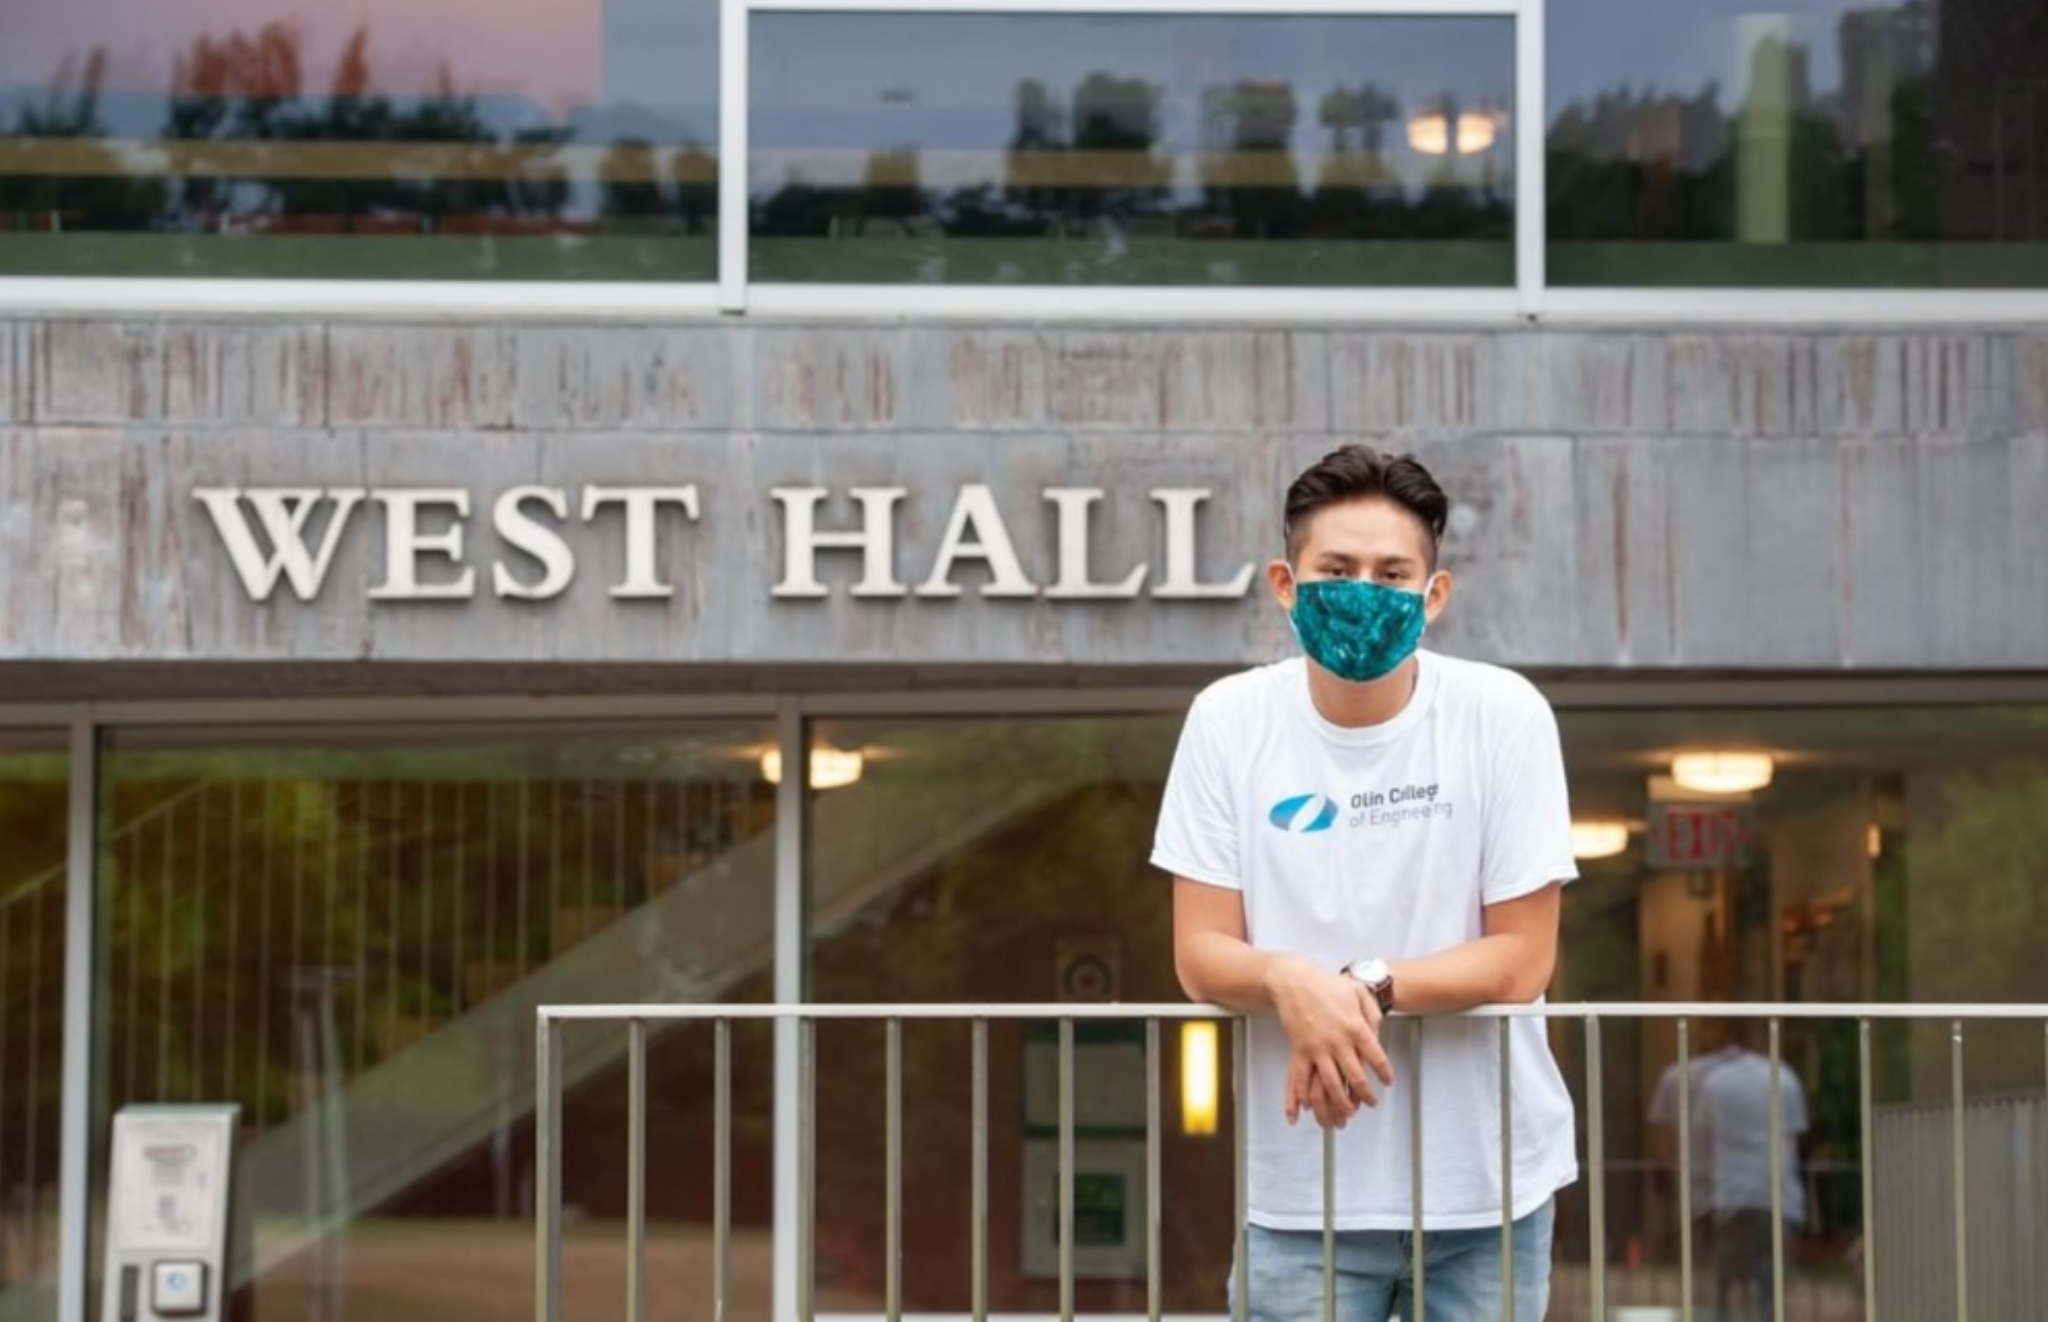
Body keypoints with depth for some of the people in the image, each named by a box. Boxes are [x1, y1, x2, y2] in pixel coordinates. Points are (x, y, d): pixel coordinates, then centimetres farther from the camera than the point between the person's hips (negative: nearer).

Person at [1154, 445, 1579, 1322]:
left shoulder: (1502, 716, -8)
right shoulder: (1230, 722, -4)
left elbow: (1522, 958, -8)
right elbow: (1200, 953, -5)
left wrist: (1364, 988, -22)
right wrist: (1290, 982, -27)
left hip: (1486, 1180, 0)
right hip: (1302, 1190, 1)